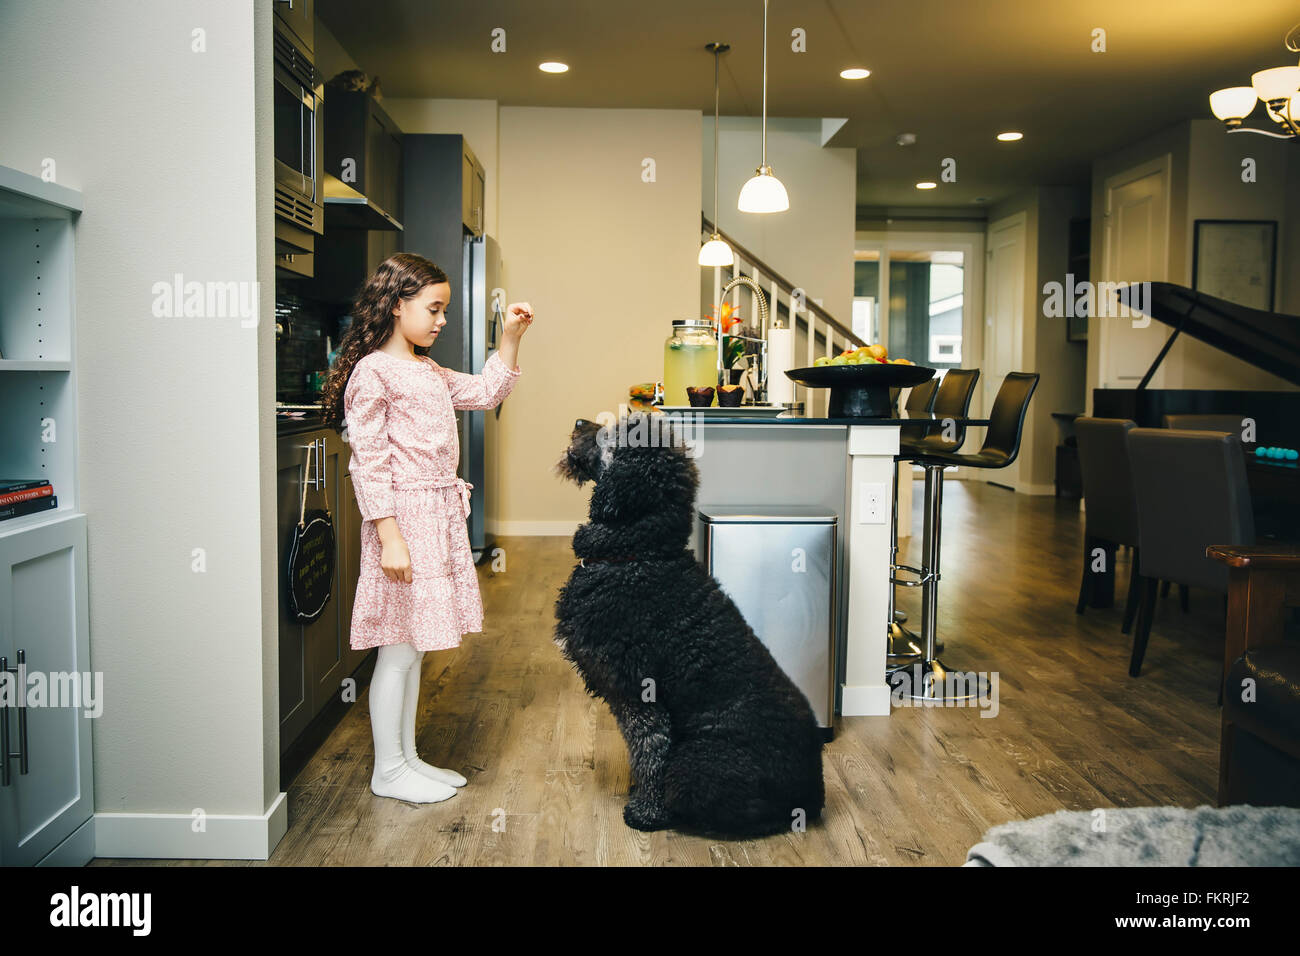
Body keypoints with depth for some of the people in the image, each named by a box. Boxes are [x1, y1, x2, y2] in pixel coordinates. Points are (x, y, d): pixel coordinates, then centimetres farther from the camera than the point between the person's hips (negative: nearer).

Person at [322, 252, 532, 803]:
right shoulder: (372, 372, -12)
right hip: (404, 516, -9)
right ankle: (388, 770, 13)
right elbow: (368, 462, -17)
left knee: (415, 644, 15)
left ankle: (407, 757, 26)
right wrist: (389, 537, -21)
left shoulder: (429, 372, 15)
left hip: (440, 517, 9)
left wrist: (510, 339, 14)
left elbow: (486, 392, 26)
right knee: (400, 648, -1)